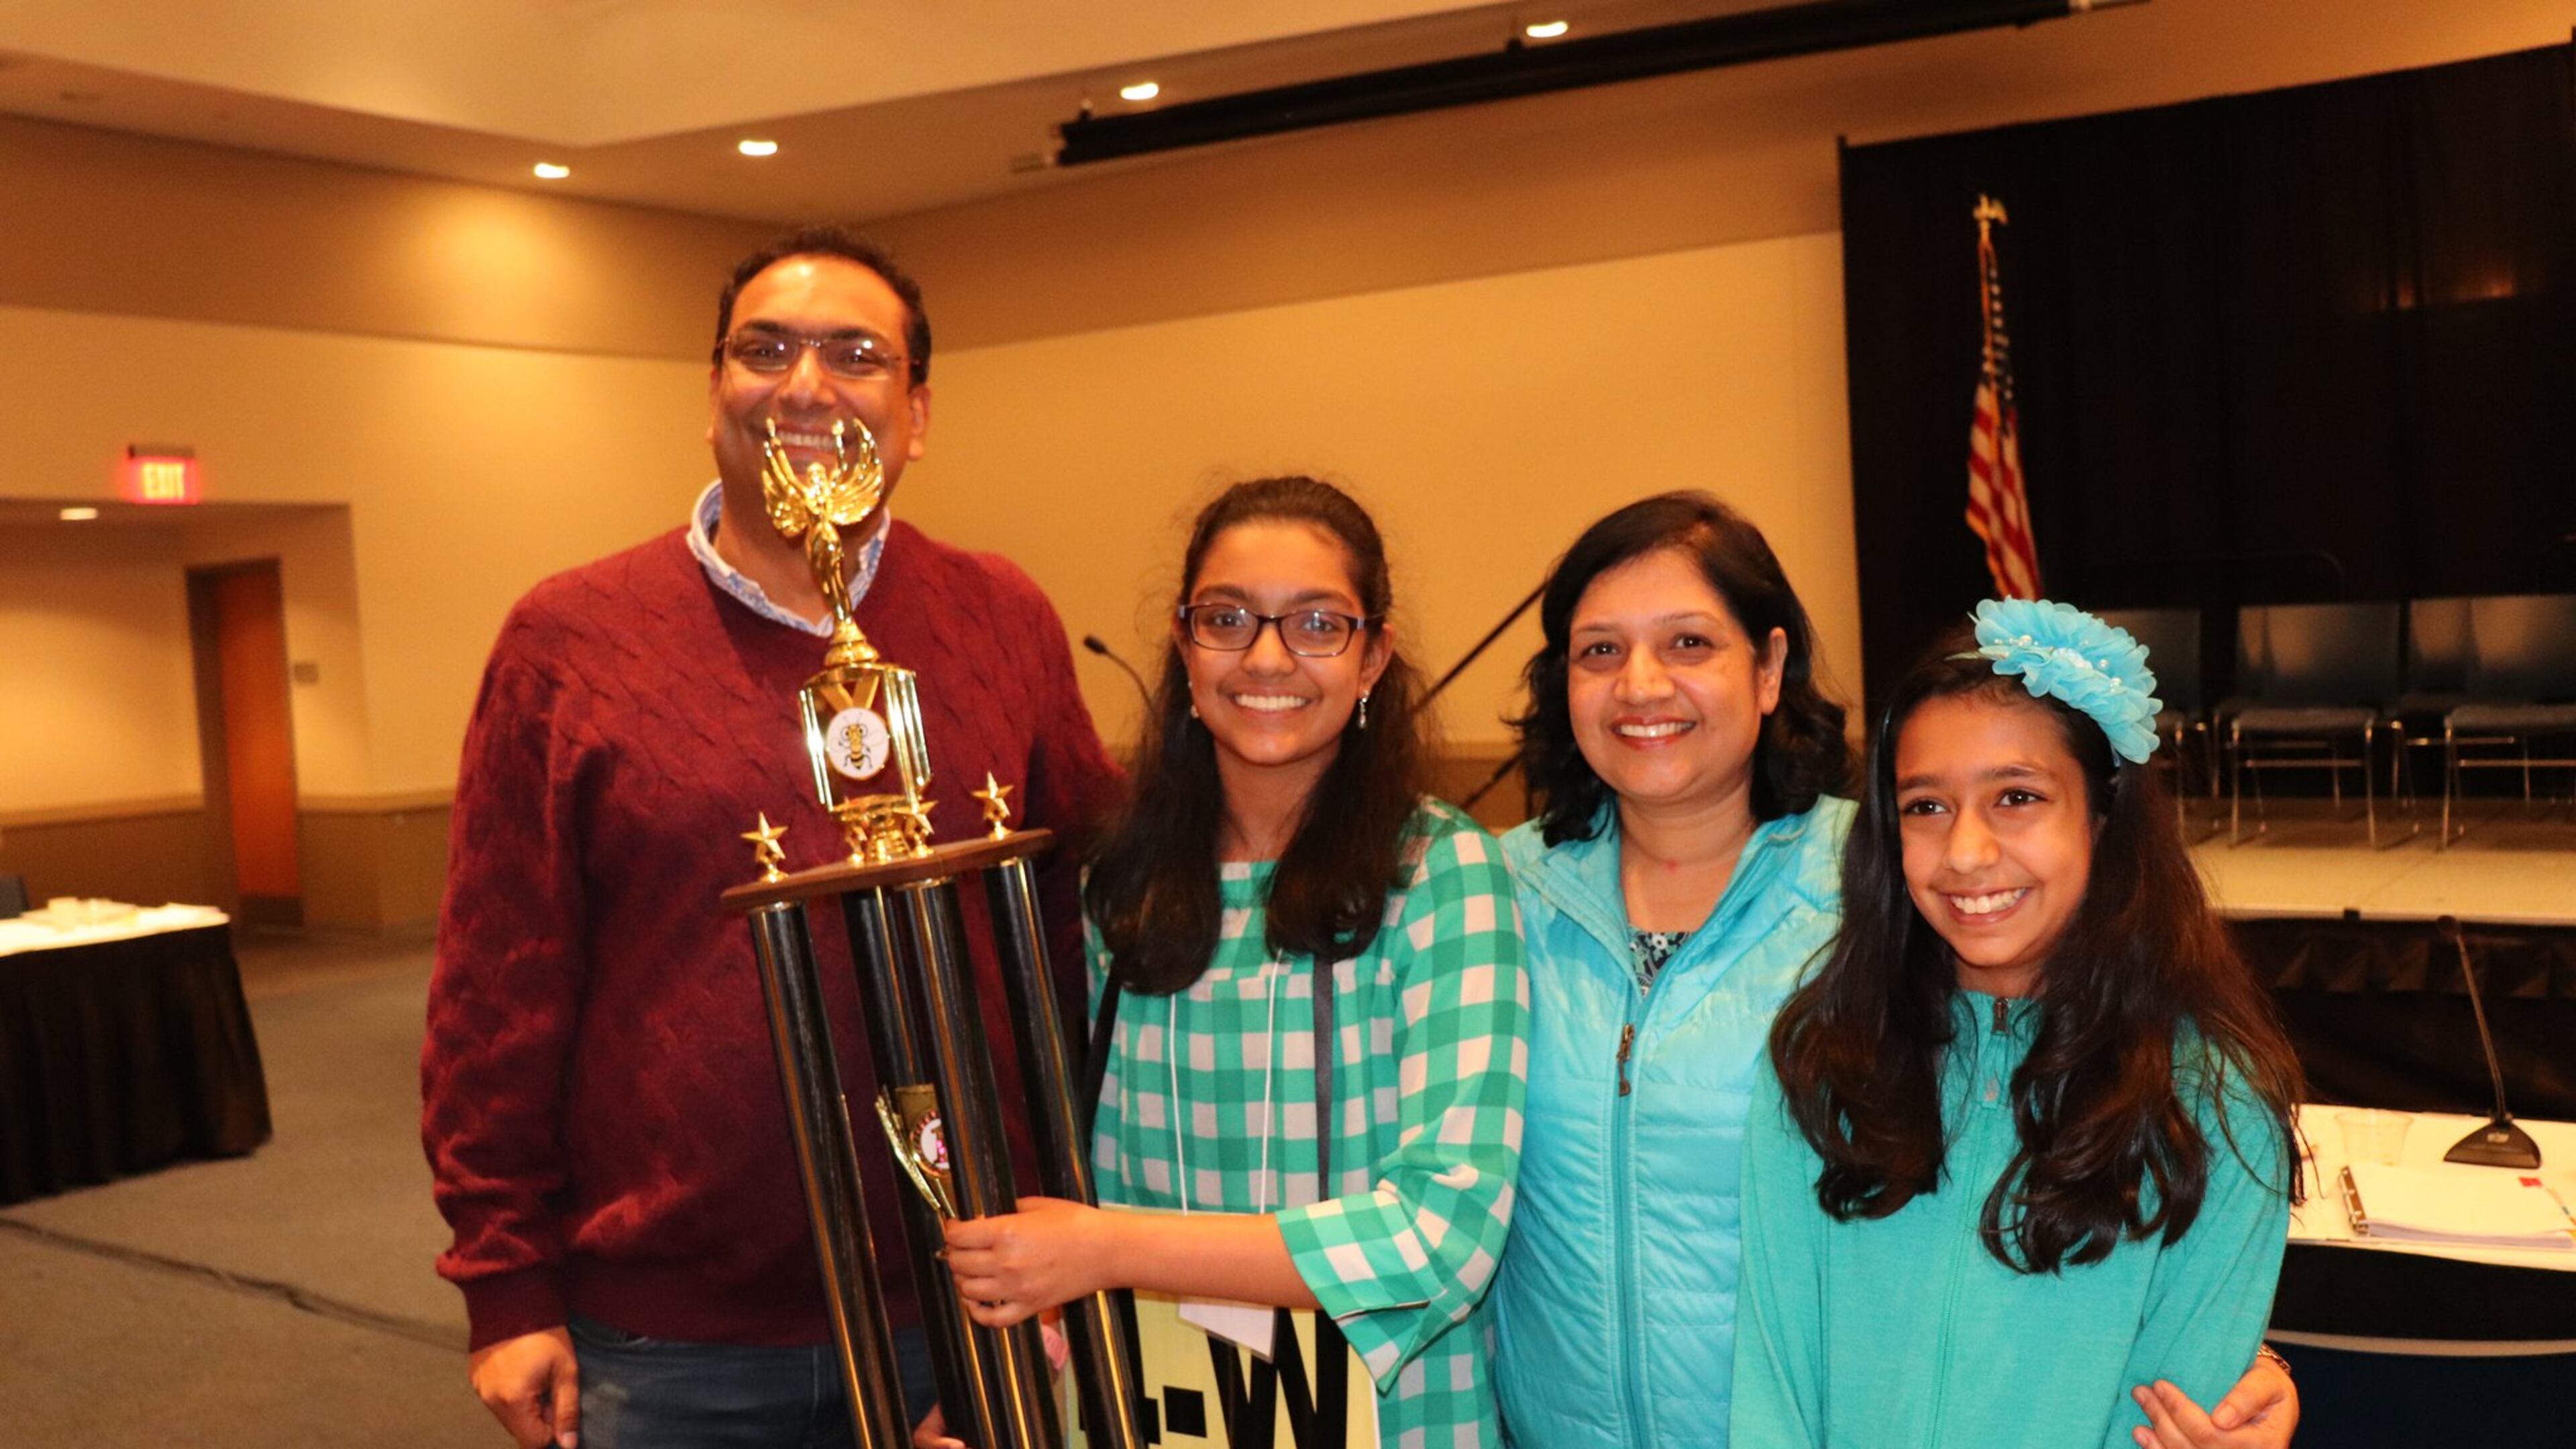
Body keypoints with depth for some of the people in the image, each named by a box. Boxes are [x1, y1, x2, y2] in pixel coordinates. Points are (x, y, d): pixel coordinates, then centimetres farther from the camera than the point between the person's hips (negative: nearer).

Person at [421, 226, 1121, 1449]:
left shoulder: (1005, 622, 1)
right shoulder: (568, 640, -3)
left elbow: (1088, 911, 6)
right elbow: (499, 992, -3)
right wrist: (506, 1289, -2)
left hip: (953, 1318, 2)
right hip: (663, 1347, -1)